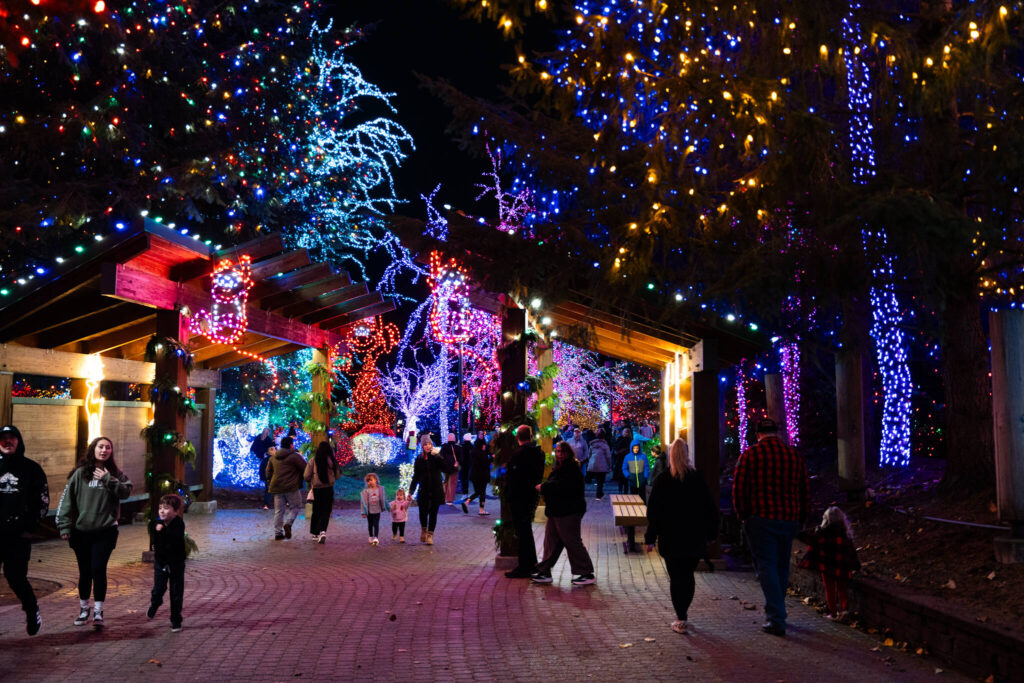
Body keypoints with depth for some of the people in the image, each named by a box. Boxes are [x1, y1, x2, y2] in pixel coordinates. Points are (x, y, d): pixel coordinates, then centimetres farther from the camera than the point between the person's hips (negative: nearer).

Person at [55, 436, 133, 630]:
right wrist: (65, 526, -6)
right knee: (85, 571, 10)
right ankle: (83, 609, 27)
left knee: (98, 570, -5)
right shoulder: (80, 473, 0)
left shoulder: (115, 474, 4)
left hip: (105, 531, -1)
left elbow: (126, 492, -9)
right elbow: (66, 500, -1)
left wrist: (108, 480, -18)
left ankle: (98, 612, 3)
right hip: (81, 531, 1)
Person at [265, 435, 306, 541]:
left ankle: (278, 533, 9)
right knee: (295, 506, 10)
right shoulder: (295, 456, -7)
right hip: (291, 487, -5)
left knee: (278, 510, 10)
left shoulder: (273, 457, 13)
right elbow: (305, 470, -6)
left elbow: (268, 472, 19)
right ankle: (288, 523, -13)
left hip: (276, 487, 5)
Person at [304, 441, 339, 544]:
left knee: (316, 511, 15)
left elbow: (306, 476, -6)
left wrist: (311, 481, 15)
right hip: (328, 489, 0)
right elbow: (337, 476, 4)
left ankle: (314, 533, 25)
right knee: (326, 511, 5)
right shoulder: (333, 461, -5)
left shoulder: (313, 460, -8)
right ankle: (322, 531, -16)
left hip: (316, 489, 0)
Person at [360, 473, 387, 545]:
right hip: (369, 511, 0)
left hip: (377, 510, 0)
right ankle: (371, 537, 28)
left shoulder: (380, 489, -3)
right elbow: (364, 501, -7)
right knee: (370, 524, 12)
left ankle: (376, 538, -10)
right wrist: (364, 512, -8)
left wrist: (387, 508, 18)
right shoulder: (366, 491, -9)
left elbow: (384, 499, 10)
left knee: (376, 524, -7)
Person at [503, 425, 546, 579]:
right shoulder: (539, 452, 5)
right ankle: (531, 563, 29)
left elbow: (512, 479, -19)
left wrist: (508, 496, -12)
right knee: (527, 530, 21)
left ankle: (524, 568, 4)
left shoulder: (519, 454, -20)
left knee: (522, 532, -2)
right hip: (532, 496, 8)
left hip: (519, 498, -8)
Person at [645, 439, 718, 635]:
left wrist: (651, 537, -1)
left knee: (676, 578, 2)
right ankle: (683, 613, 25)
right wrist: (710, 533, 14)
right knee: (688, 575, 16)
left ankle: (681, 620, 0)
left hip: (671, 539, -2)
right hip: (695, 538, 3)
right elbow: (710, 508, 4)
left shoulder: (662, 481, -8)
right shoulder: (698, 479, -1)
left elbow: (653, 511, -6)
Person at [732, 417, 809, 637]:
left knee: (766, 567, -2)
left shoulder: (749, 455, -3)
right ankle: (775, 611, 28)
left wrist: (743, 515, 7)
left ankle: (776, 619, -8)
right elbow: (805, 492, 11)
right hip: (788, 520, 4)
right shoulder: (795, 456, 8)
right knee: (782, 566, 17)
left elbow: (739, 488, -6)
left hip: (760, 519, -4)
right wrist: (799, 520, 18)